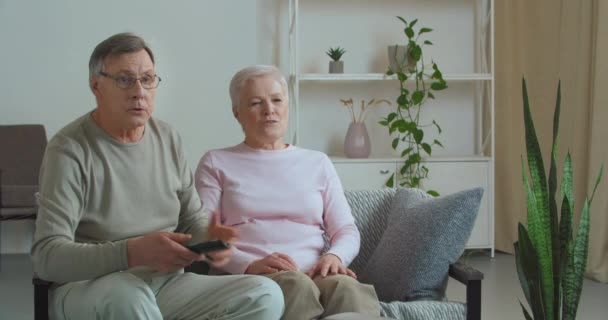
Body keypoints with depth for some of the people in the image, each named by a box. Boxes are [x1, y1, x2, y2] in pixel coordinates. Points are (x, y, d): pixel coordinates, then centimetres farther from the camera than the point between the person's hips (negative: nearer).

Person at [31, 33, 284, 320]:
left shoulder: (168, 139, 9)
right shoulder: (70, 150, -10)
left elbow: (191, 217, 16)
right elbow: (47, 256, -18)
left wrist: (209, 237, -10)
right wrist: (132, 253, -33)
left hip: (167, 283, 6)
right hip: (89, 285, -6)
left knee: (265, 295, -17)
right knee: (127, 296, -41)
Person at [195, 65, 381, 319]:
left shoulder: (317, 163, 23)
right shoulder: (217, 163, 15)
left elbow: (346, 230, 15)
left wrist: (334, 256, -10)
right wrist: (249, 265, -17)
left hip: (315, 275, 2)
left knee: (346, 288, -35)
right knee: (295, 286, -38)